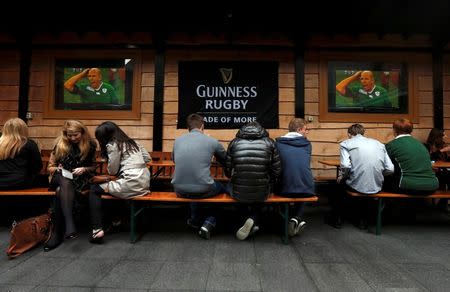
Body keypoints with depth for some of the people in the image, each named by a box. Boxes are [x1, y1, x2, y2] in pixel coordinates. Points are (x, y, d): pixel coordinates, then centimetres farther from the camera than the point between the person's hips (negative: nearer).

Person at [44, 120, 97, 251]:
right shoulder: (59, 144, 3)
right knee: (66, 183, -37)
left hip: (81, 179, -1)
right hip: (61, 178, 1)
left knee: (61, 191, -33)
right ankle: (69, 225, -48)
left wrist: (84, 169, -10)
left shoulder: (90, 145, 1)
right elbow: (50, 167, 10)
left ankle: (57, 234, -30)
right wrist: (58, 169, -12)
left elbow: (94, 166, 10)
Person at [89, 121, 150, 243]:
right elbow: (147, 158, 18)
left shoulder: (112, 145, -4)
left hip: (132, 185, -8)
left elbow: (112, 170, -1)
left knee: (94, 190, 8)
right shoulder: (132, 142, 17)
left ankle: (97, 229, -2)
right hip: (144, 182, 9)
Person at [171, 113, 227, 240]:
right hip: (203, 191, -4)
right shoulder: (212, 141, -3)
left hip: (180, 190, 4)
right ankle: (209, 223, 13)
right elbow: (226, 160, 15)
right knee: (223, 188, 27)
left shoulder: (177, 140, 5)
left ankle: (195, 220, 44)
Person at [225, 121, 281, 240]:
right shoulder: (269, 143, 1)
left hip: (238, 193, 0)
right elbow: (276, 172, 0)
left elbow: (228, 172, 3)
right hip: (262, 194, 1)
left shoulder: (234, 142, 1)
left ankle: (252, 222, 26)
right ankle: (253, 220, 12)